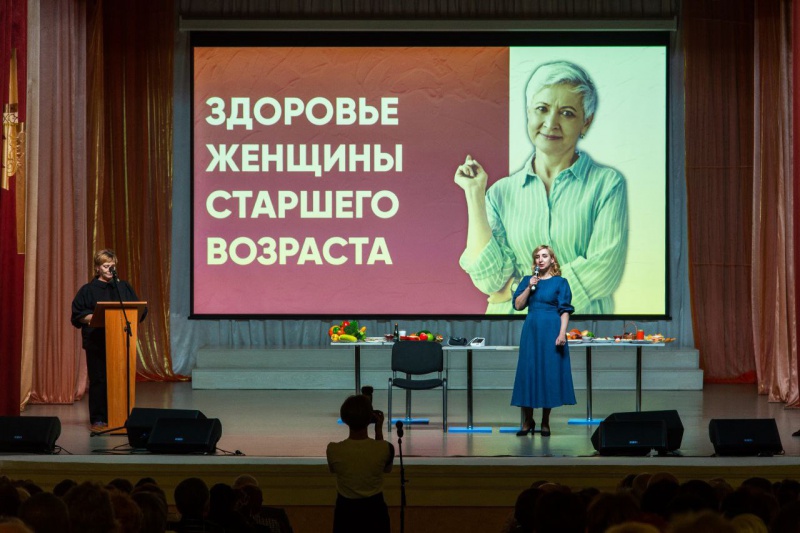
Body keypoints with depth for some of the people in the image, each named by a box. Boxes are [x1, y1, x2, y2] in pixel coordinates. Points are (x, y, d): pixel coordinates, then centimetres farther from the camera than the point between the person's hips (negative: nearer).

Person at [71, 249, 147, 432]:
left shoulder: (124, 287, 13)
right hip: (96, 343, -3)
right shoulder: (88, 290, 4)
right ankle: (98, 420, 1)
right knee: (99, 381, -3)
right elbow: (78, 315, -1)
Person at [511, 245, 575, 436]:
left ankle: (545, 422, 9)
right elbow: (518, 305, 4)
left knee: (550, 373, -1)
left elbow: (565, 310, -4)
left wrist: (562, 333, -14)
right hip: (531, 331, 3)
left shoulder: (560, 282, 1)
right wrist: (529, 287, -7)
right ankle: (528, 421, 11)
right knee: (528, 372, 2)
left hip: (551, 331, -3)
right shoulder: (527, 280, 10)